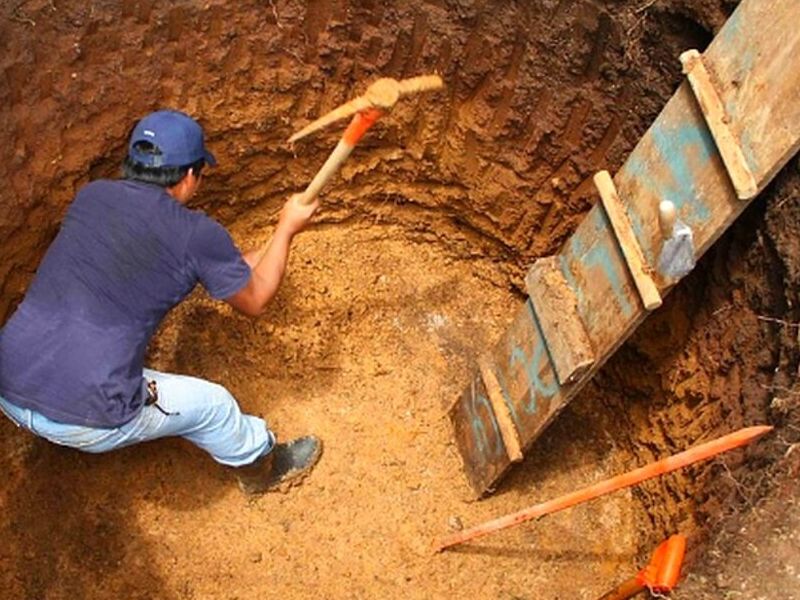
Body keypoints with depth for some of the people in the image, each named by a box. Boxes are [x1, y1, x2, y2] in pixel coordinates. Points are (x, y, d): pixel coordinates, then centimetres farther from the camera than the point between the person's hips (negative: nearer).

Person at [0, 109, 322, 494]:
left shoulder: (90, 195, 7)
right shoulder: (198, 234, -10)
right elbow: (255, 301, 7)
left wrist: (244, 261, 34)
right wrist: (287, 229, 18)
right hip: (84, 423, -6)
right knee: (210, 404, 18)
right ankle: (263, 468, 45)